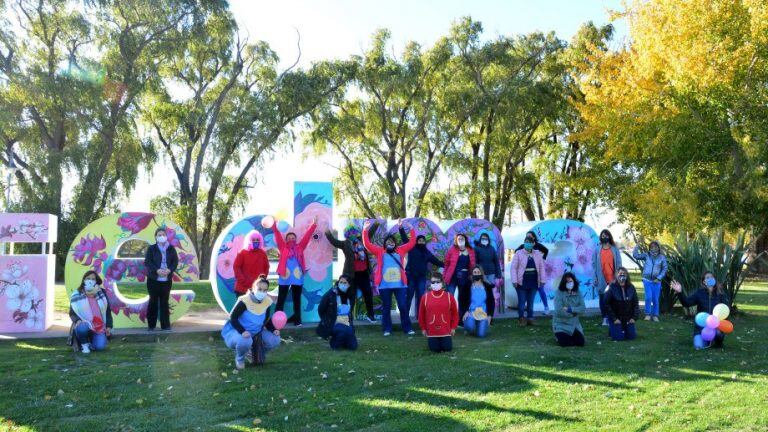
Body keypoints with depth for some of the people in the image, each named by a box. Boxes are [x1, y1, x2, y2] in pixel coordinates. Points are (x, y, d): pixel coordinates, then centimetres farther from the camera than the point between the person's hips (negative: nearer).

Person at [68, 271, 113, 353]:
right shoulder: (77, 295, -1)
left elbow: (107, 310, 8)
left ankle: (92, 340, 20)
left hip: (99, 327, 1)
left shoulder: (102, 293, 4)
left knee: (100, 347, -19)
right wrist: (77, 320, -22)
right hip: (84, 324, -1)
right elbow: (72, 312, 0)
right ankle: (84, 344, -4)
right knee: (81, 328, -38)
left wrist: (109, 326, 1)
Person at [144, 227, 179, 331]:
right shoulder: (151, 248, 0)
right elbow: (147, 262, -8)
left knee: (164, 302, 6)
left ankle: (165, 325, 12)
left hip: (167, 279, 2)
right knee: (153, 301, 4)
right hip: (153, 279, -2)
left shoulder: (171, 249, 6)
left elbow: (175, 262, 2)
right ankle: (151, 325, 12)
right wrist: (157, 270, -21)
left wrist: (169, 270, -17)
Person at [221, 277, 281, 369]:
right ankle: (239, 358, -2)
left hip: (256, 332, 6)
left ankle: (252, 352, 16)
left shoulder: (268, 301, -9)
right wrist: (242, 331, -37)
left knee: (275, 340, -12)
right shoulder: (244, 300, -26)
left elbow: (267, 320, 5)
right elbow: (233, 318, -22)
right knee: (245, 341, -39)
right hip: (237, 330, -5)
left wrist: (273, 330, -14)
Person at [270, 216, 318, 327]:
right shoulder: (283, 247, 7)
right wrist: (274, 226, -12)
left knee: (297, 300, 9)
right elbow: (278, 237, -2)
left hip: (297, 278, 2)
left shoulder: (300, 247, 10)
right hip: (284, 278, -2)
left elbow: (307, 236, 7)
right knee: (281, 300, 2)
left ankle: (297, 319, 15)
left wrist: (314, 225, 3)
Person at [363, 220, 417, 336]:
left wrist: (412, 230, 5)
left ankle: (407, 328, 10)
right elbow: (367, 244, 0)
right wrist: (365, 230, -8)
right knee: (386, 307, 8)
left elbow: (412, 243, 13)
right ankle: (387, 329, 16)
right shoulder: (380, 251, 5)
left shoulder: (400, 251, 10)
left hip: (399, 284, 1)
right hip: (385, 285, -1)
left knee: (403, 306, 2)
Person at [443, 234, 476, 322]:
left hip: (465, 278, 3)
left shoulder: (471, 251, 6)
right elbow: (447, 264, 0)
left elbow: (472, 265, 10)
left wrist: (472, 276, 5)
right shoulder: (452, 250, -3)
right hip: (453, 277, -3)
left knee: (464, 299, 10)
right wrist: (444, 276, -2)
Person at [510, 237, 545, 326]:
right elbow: (513, 268, -6)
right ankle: (521, 319, 12)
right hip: (522, 282, -3)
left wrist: (542, 280, 5)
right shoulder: (518, 254, -3)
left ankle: (530, 319, 19)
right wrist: (514, 281, -12)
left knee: (531, 302, 10)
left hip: (533, 283, 3)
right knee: (522, 301, 0)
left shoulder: (538, 254, 7)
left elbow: (541, 267, 9)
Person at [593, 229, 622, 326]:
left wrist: (617, 276, -4)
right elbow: (594, 264, 6)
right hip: (602, 279, 0)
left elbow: (619, 263, 4)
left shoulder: (615, 249, 6)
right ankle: (605, 318, 7)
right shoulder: (597, 250, 7)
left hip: (612, 279, 0)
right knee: (603, 299, 1)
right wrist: (595, 277, -1)